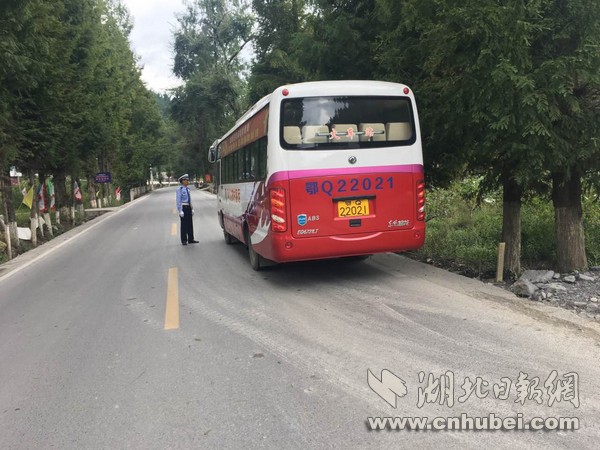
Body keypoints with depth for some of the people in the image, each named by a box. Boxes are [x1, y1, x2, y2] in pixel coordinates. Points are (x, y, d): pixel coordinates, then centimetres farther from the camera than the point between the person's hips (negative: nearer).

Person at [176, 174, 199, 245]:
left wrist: (192, 209, 16)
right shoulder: (179, 189, -11)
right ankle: (184, 241, 6)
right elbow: (178, 201, -13)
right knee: (184, 224, -1)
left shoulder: (187, 189, 12)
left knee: (190, 224, 11)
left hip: (188, 207, 7)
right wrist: (180, 211, -18)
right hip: (183, 207, -7)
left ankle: (190, 239, 19)